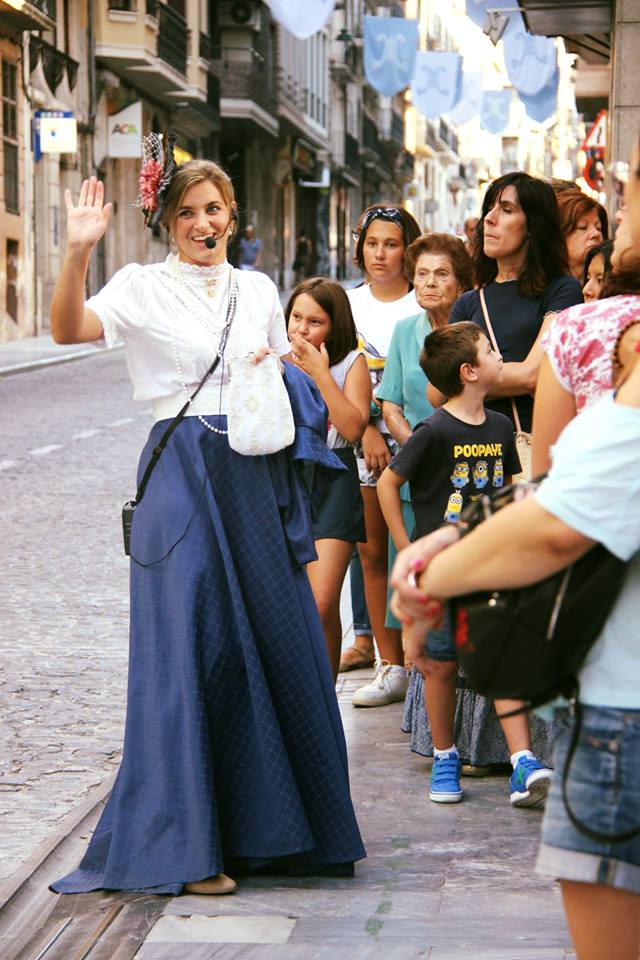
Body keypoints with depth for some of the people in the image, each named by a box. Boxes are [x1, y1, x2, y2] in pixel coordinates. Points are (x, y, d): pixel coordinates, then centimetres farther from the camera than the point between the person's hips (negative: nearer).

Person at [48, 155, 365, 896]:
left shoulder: (259, 291, 14)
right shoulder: (143, 288, 0)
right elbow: (68, 330, -17)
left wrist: (277, 373, 0)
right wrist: (78, 252, -31)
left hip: (257, 477, 5)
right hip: (182, 475, -4)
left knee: (277, 638, 6)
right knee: (190, 647, -5)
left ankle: (267, 826, 20)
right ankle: (185, 842, 3)